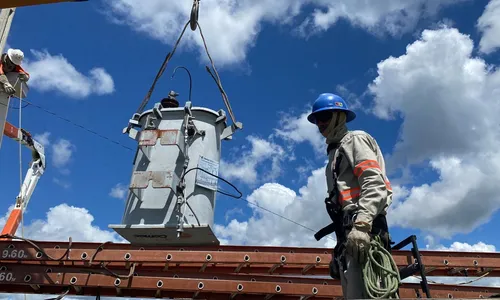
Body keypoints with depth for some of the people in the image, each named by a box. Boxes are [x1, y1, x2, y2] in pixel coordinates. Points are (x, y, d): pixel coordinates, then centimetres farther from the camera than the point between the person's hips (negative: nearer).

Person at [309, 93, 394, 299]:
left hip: (364, 230, -9)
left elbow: (374, 182, -12)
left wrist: (362, 224, -26)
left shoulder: (355, 140, 6)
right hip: (349, 232, 10)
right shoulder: (335, 153, 32)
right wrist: (339, 249, 23)